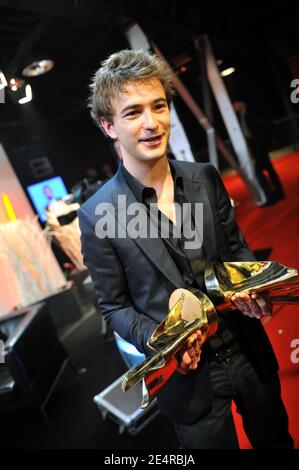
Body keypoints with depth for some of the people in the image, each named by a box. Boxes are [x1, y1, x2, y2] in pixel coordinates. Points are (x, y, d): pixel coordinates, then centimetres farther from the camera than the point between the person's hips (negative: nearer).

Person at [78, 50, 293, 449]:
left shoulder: (206, 177, -6)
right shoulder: (97, 216, -17)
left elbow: (236, 247, 5)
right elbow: (115, 306, -7)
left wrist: (253, 289, -14)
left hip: (249, 352, 4)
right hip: (190, 373, -3)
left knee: (275, 437, 28)